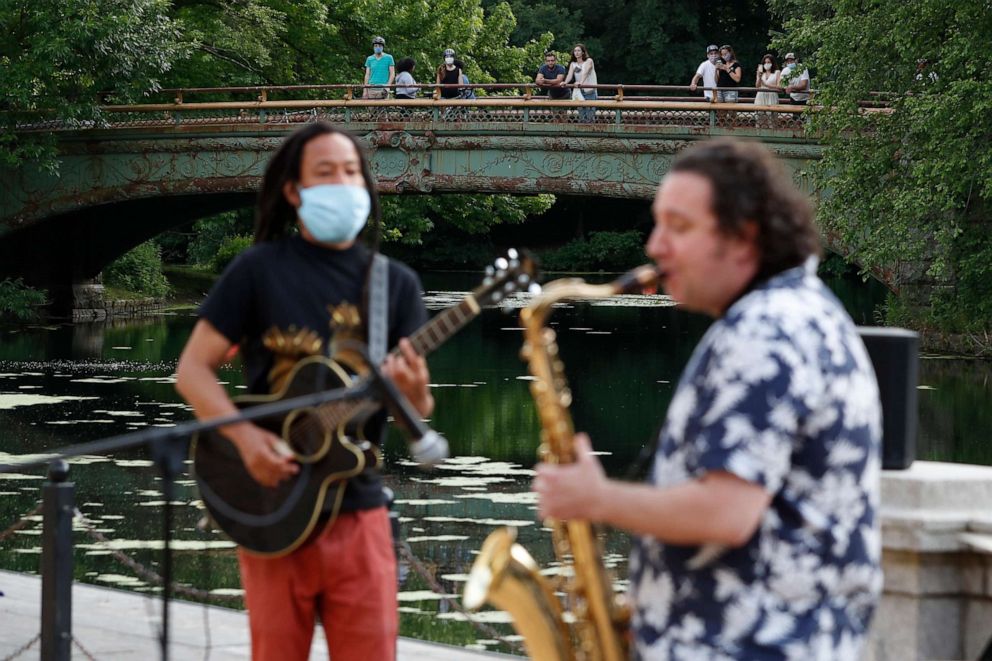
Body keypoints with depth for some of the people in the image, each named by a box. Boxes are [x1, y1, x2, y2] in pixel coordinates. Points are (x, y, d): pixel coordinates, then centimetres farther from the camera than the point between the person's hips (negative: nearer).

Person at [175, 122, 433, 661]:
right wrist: (246, 438, -18)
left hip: (357, 508, 2)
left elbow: (420, 412, 5)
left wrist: (414, 394, -19)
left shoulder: (396, 283, 8)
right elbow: (192, 370, -2)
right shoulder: (260, 269, 0)